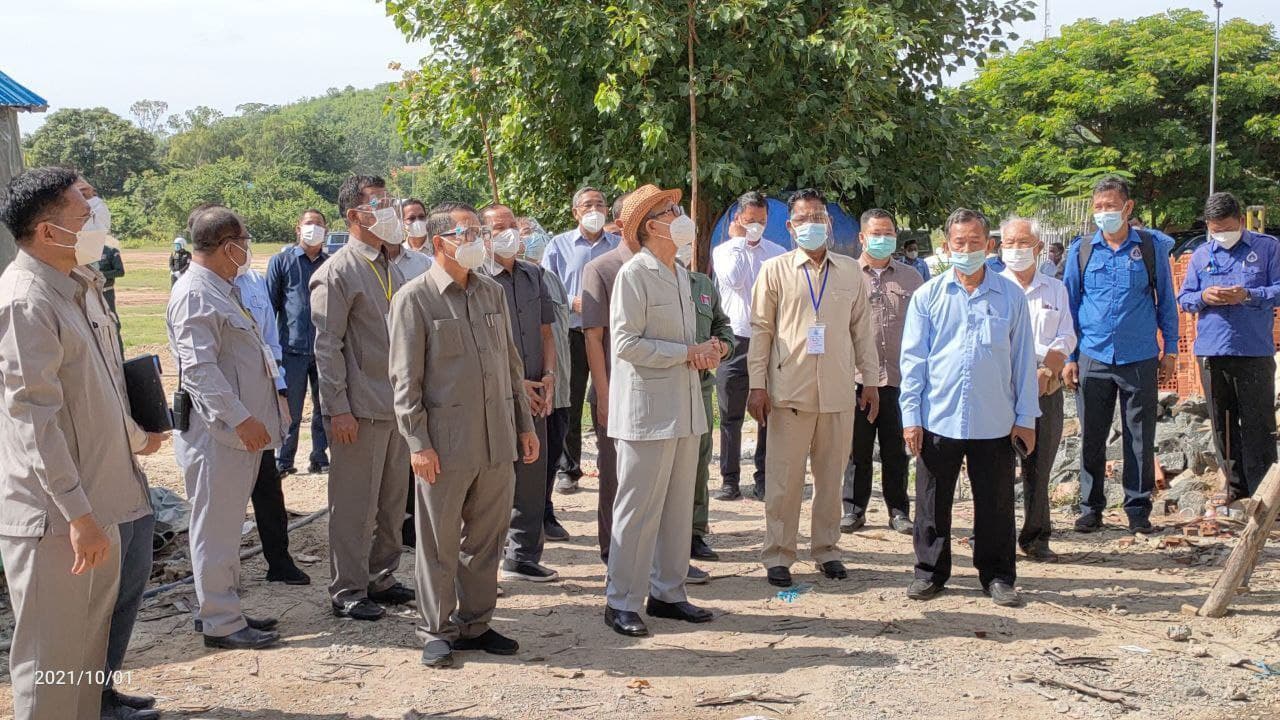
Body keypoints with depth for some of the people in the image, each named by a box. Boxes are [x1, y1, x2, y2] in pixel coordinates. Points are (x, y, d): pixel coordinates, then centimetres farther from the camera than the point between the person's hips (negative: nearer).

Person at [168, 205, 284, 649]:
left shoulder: (221, 291, 16)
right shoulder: (196, 294, -16)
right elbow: (199, 367, -23)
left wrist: (252, 416, 21)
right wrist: (240, 418, -26)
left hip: (240, 430, 10)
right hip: (217, 433, -10)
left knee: (226, 524, 17)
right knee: (216, 526, -2)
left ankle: (219, 608, 28)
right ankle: (220, 623, 6)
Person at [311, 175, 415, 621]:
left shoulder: (392, 269, 14)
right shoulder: (337, 273, -10)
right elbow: (327, 346, -13)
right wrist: (338, 409, -17)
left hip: (397, 407, 8)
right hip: (360, 410, -8)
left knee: (392, 501, 15)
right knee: (355, 505, 1)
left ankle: (381, 579, 28)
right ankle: (347, 592, 13)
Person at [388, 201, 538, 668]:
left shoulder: (492, 293, 13)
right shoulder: (414, 298, -5)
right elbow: (405, 378, -8)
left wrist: (524, 424, 15)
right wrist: (418, 443, -12)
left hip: (497, 441, 5)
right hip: (446, 444, -5)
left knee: (487, 539, 12)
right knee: (440, 544, 4)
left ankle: (475, 624, 26)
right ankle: (437, 633, 18)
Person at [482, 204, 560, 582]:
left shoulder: (533, 275, 14)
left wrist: (549, 374, 2)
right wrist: (514, 382, -13)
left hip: (534, 396, 7)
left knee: (532, 477, 12)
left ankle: (523, 557, 25)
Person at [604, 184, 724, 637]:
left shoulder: (680, 274, 16)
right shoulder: (634, 274, -10)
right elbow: (626, 342, -17)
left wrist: (706, 351, 3)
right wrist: (688, 354, -14)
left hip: (684, 406, 8)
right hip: (647, 407, -8)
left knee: (678, 505, 12)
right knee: (639, 509, -3)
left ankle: (666, 593, 23)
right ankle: (621, 602, 6)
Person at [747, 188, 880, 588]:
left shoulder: (851, 271, 10)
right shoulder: (775, 270, 3)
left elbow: (862, 329, 13)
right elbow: (761, 330, 2)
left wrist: (871, 380, 10)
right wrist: (757, 385, -3)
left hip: (838, 391, 3)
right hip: (789, 390, -2)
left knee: (832, 476, 9)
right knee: (784, 477, 1)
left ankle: (826, 548, 23)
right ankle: (778, 555, 11)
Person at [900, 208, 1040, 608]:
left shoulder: (1010, 295, 5)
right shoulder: (928, 296, 4)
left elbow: (1023, 359, 8)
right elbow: (913, 359, 4)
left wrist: (1026, 417, 5)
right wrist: (911, 416, -2)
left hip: (995, 422, 0)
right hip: (938, 420, 0)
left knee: (996, 505, 7)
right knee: (933, 503, 7)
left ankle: (998, 577, 20)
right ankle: (930, 572, 21)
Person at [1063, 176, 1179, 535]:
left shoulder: (1152, 247, 3)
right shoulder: (1080, 251, 5)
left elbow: (1165, 300, 10)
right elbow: (1069, 306, 9)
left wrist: (1170, 350, 7)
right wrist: (1068, 357, 5)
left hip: (1140, 358, -1)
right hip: (1093, 357, 1)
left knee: (1140, 438, 4)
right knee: (1091, 438, 6)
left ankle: (1138, 509, 15)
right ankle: (1091, 507, 17)